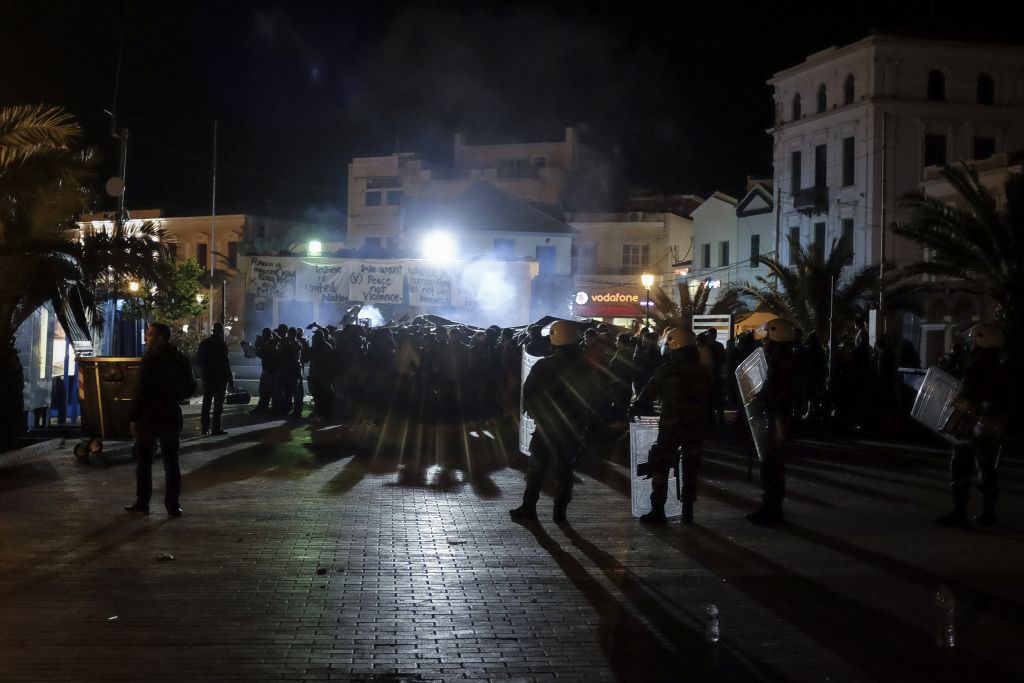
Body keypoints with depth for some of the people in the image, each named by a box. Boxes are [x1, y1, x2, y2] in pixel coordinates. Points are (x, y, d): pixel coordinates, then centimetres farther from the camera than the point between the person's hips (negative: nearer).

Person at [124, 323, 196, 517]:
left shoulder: (150, 358, -12)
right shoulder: (181, 359, 5)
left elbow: (142, 390, -16)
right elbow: (190, 389, 9)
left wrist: (134, 417, -12)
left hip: (148, 418, -5)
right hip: (172, 417, 5)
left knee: (143, 461, 7)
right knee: (171, 462, 8)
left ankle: (142, 503, 9)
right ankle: (173, 505, 6)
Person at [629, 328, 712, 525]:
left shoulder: (666, 370, -10)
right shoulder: (705, 371, 3)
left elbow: (649, 392, -1)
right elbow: (712, 400, 9)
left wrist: (634, 409, 14)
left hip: (670, 427, -4)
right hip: (697, 428, 4)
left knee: (660, 468, 6)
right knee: (691, 470, 11)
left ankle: (657, 512, 4)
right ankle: (688, 514, 13)